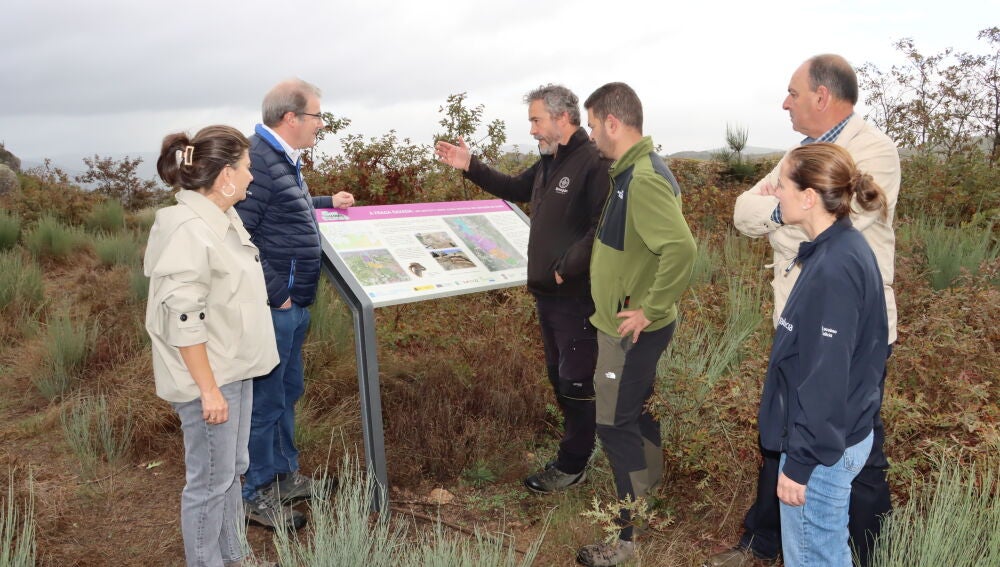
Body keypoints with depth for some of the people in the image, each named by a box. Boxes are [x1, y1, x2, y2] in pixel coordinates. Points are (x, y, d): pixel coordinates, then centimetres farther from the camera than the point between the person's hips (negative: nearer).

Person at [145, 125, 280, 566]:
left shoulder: (223, 218, 6)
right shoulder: (188, 231, -23)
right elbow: (182, 320, -25)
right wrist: (208, 388, -22)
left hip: (234, 368, 10)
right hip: (209, 377, -10)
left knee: (232, 469, 20)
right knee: (210, 481, 5)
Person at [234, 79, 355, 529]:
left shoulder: (284, 159, 12)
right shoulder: (258, 161, -21)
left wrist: (326, 202, 29)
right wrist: (274, 292, -21)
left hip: (294, 304, 10)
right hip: (272, 306, -10)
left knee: (288, 391, 20)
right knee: (266, 398, 3)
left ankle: (285, 474, 37)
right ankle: (258, 494, 19)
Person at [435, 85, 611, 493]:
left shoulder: (594, 163, -18)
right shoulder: (549, 163, 13)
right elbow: (515, 189, 28)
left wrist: (566, 269, -21)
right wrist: (469, 166, 19)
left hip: (578, 296, -10)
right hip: (548, 293, 10)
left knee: (577, 381, 2)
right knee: (559, 378, 19)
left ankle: (571, 466, 15)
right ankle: (580, 444, 35)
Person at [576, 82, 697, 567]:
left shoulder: (643, 179, -23)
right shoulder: (631, 171, 8)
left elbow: (681, 248, -34)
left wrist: (650, 309, -26)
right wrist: (642, 306, 15)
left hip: (631, 329, -10)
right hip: (623, 323, 10)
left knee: (615, 425, -1)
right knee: (636, 414, 21)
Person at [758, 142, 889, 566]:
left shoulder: (833, 270, -26)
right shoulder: (843, 250, 4)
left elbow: (825, 379, -25)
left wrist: (800, 463, -17)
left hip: (823, 450, -9)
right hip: (841, 434, 9)